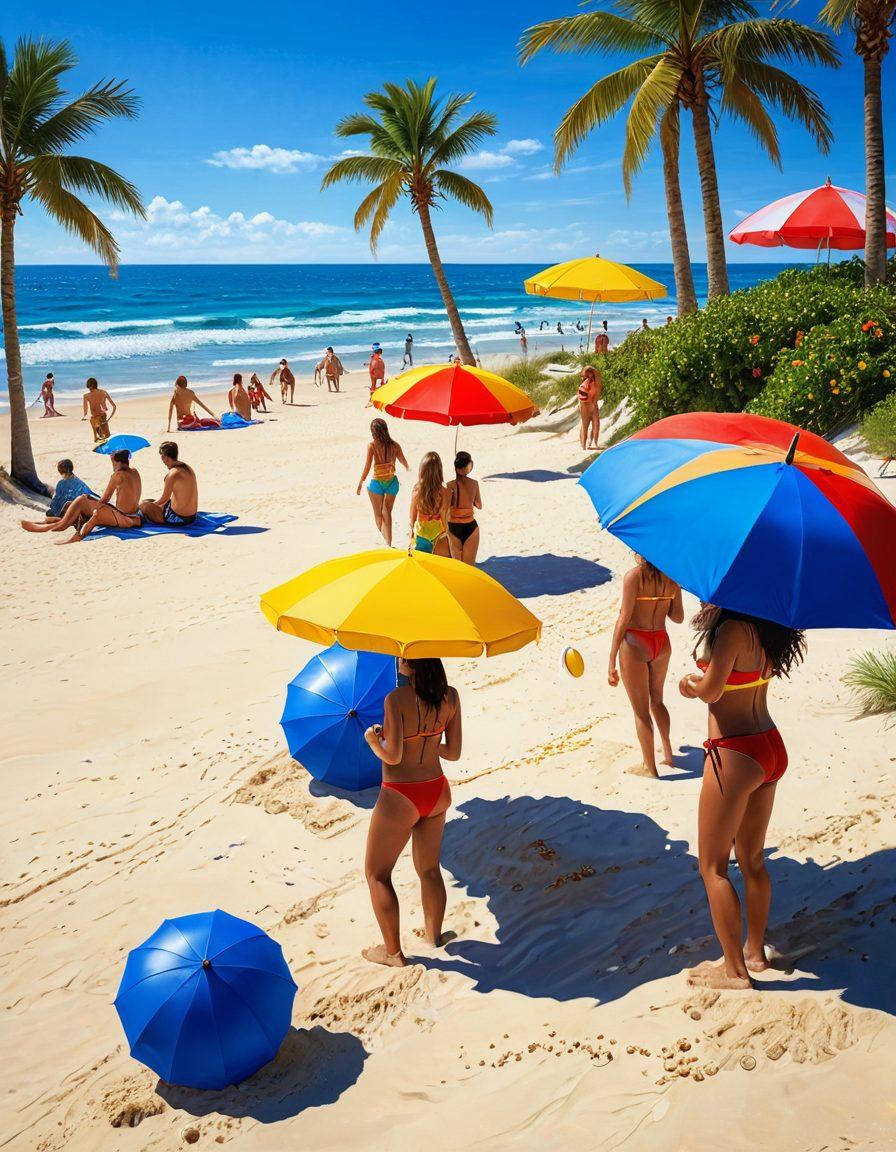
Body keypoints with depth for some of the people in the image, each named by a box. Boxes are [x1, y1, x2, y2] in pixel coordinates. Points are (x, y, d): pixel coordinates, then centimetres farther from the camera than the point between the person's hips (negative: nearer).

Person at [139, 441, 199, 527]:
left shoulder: (172, 474, -20)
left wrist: (151, 504, 11)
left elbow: (163, 500, -10)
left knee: (144, 505, 0)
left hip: (178, 519, -9)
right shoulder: (188, 468, 6)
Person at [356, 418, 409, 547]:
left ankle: (385, 539, 17)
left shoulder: (372, 445, -13)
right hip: (392, 482, 3)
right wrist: (407, 468, 27)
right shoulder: (394, 445, -5)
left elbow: (367, 466, -15)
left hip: (377, 482, -3)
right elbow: (404, 461, 5)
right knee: (387, 512, 15)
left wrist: (361, 482, -6)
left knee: (378, 514, 15)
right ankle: (388, 542, 10)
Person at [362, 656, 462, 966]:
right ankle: (434, 933, 43)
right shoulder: (450, 695, -7)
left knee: (376, 874, 15)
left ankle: (393, 952, 21)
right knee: (429, 870, 26)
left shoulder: (396, 699, -23)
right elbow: (454, 753, -2)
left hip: (399, 800, -6)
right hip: (436, 792, 6)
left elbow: (393, 756, -22)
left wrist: (372, 740, -2)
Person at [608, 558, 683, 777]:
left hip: (635, 645, -5)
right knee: (657, 700, 28)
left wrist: (612, 660, -14)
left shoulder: (634, 576, -17)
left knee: (641, 710, 9)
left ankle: (649, 767, 20)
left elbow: (623, 619, -18)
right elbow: (678, 617, 6)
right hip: (661, 643, 5)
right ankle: (667, 753, 37)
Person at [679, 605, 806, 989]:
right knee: (752, 859, 20)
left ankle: (734, 968, 11)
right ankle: (755, 951, 32)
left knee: (713, 866, 5)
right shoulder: (763, 629, 5)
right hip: (771, 750, 9)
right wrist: (700, 680, 6)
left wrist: (689, 683, -2)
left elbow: (711, 691, -22)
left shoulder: (732, 629, -21)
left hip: (734, 756, -9)